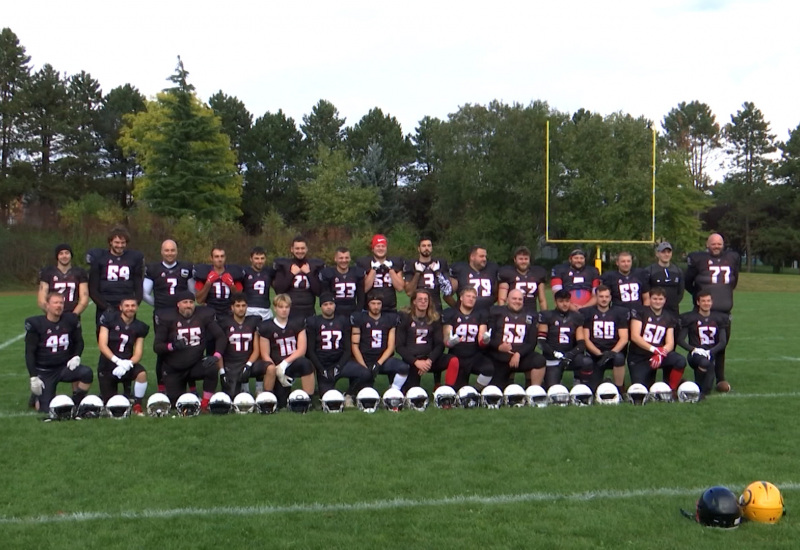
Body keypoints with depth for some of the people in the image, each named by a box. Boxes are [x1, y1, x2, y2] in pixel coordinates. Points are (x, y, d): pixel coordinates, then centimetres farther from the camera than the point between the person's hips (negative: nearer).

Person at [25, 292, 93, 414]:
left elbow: (79, 341, 14)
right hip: (44, 372, -2)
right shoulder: (35, 323, -9)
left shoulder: (71, 320, -1)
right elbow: (29, 352, -7)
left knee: (87, 373, -28)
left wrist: (76, 356, -6)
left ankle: (76, 404, -7)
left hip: (65, 367, 2)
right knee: (46, 409, -9)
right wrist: (33, 377, -12)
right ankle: (37, 396, 28)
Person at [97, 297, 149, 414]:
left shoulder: (140, 327, 2)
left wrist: (128, 364, -25)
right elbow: (102, 345, -12)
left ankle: (137, 406, -15)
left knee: (142, 373, -32)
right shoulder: (109, 319, -6)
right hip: (107, 365, -1)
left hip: (127, 364, 1)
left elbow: (138, 354, -3)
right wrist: (118, 361, -26)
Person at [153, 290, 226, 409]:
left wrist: (216, 355, -19)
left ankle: (205, 403, -13)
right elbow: (157, 347, -8)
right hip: (173, 370, 0)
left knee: (212, 368, -31)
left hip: (195, 365, 0)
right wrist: (172, 346, -28)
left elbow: (220, 336, -3)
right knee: (175, 402, 0)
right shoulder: (167, 318, -8)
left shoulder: (204, 315, -4)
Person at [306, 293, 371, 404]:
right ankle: (321, 386, 16)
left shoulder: (343, 321, 10)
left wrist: (338, 367, -9)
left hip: (340, 362, 2)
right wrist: (322, 370, -11)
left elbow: (348, 349, 6)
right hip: (322, 364, -2)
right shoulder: (313, 322, 3)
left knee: (366, 374, -23)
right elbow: (310, 351, 0)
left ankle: (349, 395, 0)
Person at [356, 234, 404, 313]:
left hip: (390, 309, 2)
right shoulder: (364, 263, 0)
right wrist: (373, 270, -13)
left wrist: (390, 269, -8)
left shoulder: (395, 262, 7)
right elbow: (364, 288, -10)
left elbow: (400, 288, -1)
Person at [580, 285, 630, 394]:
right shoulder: (587, 313, 5)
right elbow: (585, 339, 0)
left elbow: (624, 338, -1)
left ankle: (620, 390, -17)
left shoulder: (619, 312, 6)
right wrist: (600, 353, -15)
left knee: (619, 358, -38)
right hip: (594, 355, 1)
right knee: (591, 389, -13)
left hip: (613, 352, 0)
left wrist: (612, 352, -19)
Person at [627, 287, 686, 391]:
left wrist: (660, 355, -21)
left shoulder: (669, 318, 9)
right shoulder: (640, 312, -3)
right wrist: (653, 349, -24)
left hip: (656, 357, 2)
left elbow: (670, 343, 0)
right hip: (638, 359, -2)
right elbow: (634, 336, -14)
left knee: (681, 361, -26)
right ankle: (649, 379, 25)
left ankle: (671, 390, -8)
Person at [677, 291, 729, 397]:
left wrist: (710, 351, -12)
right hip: (695, 354, -3)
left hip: (711, 353, 3)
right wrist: (694, 349, -17)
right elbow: (680, 339, -1)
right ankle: (702, 389, -14)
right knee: (705, 362, -36)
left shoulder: (718, 318, 12)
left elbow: (723, 342, 6)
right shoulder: (689, 318, 3)